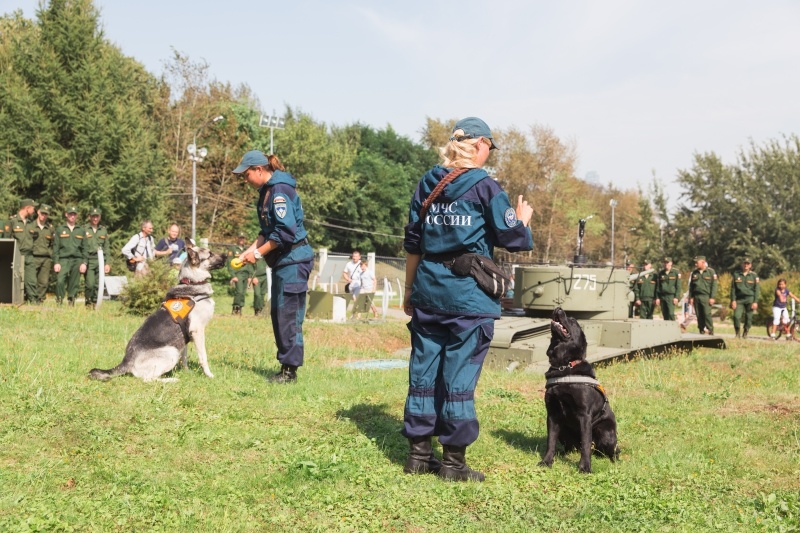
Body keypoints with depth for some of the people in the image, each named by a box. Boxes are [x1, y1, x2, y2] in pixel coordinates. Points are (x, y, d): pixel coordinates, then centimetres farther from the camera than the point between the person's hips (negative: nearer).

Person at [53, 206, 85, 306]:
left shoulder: (81, 230, 14)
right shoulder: (59, 229, 11)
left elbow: (85, 248, 11)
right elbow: (55, 247, 7)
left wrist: (84, 263, 1)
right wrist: (56, 262, -3)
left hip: (77, 260, 1)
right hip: (63, 260, -1)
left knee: (74, 284, -1)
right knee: (60, 281, -17)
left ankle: (71, 302, 6)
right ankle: (59, 302, -8)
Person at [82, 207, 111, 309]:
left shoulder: (104, 230, 15)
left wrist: (108, 263, 9)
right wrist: (82, 262, -7)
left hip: (101, 261, 3)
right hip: (88, 261, -3)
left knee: (98, 285, -1)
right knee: (89, 284, -9)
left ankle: (95, 303, 9)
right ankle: (88, 303, 7)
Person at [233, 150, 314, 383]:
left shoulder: (280, 190, -17)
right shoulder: (266, 191, 13)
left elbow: (285, 231, -22)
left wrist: (259, 253, -14)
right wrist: (249, 250, 6)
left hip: (293, 259, -10)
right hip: (282, 260, 10)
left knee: (288, 315, -7)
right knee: (277, 313, 12)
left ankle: (290, 369, -1)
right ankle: (286, 366, 18)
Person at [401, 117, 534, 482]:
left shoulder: (427, 184, 10)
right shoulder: (485, 187, -6)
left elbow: (412, 243, 13)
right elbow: (514, 240, -5)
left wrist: (409, 290, 20)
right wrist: (523, 218, 16)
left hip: (428, 290, 5)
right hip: (468, 294, -5)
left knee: (424, 371, 10)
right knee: (459, 376, 0)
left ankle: (419, 454, 17)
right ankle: (454, 461, 6)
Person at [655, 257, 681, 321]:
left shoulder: (676, 272, 1)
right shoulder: (661, 273, 12)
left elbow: (678, 286, -3)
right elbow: (658, 286, 12)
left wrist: (676, 297, -11)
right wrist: (657, 298, 5)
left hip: (671, 296, -4)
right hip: (662, 296, 4)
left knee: (671, 314, -17)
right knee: (665, 315, 3)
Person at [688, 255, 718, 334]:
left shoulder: (711, 271, 1)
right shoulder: (694, 273, 13)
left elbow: (714, 285, -3)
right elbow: (691, 286, 16)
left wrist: (712, 297, -9)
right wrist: (691, 297, 8)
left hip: (706, 297, -4)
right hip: (696, 297, 4)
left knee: (707, 314, -13)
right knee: (699, 315, 3)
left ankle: (711, 331, -7)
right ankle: (701, 332, 9)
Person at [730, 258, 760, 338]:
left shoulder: (754, 276, 4)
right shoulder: (736, 274, 6)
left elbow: (757, 289, 3)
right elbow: (733, 288, 6)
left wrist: (755, 302, -5)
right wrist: (733, 300, -2)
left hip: (750, 299, 0)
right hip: (739, 299, 0)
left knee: (749, 318, 0)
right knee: (736, 316, -12)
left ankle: (745, 333, 16)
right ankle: (737, 333, 4)